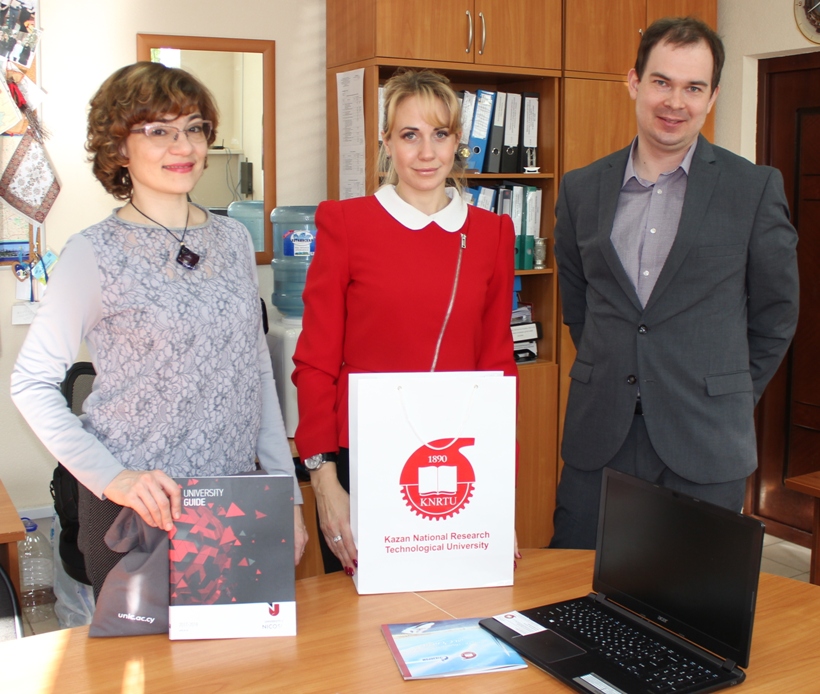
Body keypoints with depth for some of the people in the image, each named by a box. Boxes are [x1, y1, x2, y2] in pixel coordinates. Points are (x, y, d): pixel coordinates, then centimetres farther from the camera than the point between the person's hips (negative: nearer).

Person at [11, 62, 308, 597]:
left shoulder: (234, 239, 6)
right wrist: (111, 478, -21)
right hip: (137, 511, -4)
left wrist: (287, 494, 7)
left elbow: (259, 374, 9)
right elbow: (33, 383, -8)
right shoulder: (97, 254, -9)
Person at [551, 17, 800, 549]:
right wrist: (608, 377, 12)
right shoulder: (581, 189, 6)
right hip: (598, 441, 2)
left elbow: (775, 314, 6)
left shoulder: (756, 188, -2)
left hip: (704, 446, -2)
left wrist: (728, 399, 7)